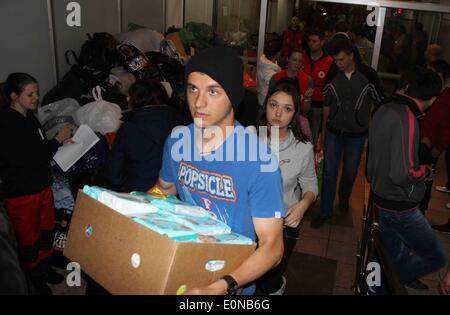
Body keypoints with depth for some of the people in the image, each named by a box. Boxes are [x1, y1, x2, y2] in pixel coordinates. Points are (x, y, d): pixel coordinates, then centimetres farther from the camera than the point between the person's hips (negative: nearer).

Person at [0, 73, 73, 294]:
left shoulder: (29, 116, 5)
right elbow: (27, 159, -26)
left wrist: (60, 141, 0)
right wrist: (58, 139, -20)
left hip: (42, 185, 8)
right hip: (21, 193, -8)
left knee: (46, 230, 21)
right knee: (28, 238, 11)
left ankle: (44, 268, 43)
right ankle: (33, 279, 32)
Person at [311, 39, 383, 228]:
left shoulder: (368, 74, -10)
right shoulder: (332, 75, -4)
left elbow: (377, 102, 0)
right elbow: (327, 105, 7)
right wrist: (323, 132, 10)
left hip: (357, 133, -1)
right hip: (333, 131, 1)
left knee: (350, 171, 14)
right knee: (329, 171, 1)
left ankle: (344, 199, 42)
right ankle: (325, 211, 11)